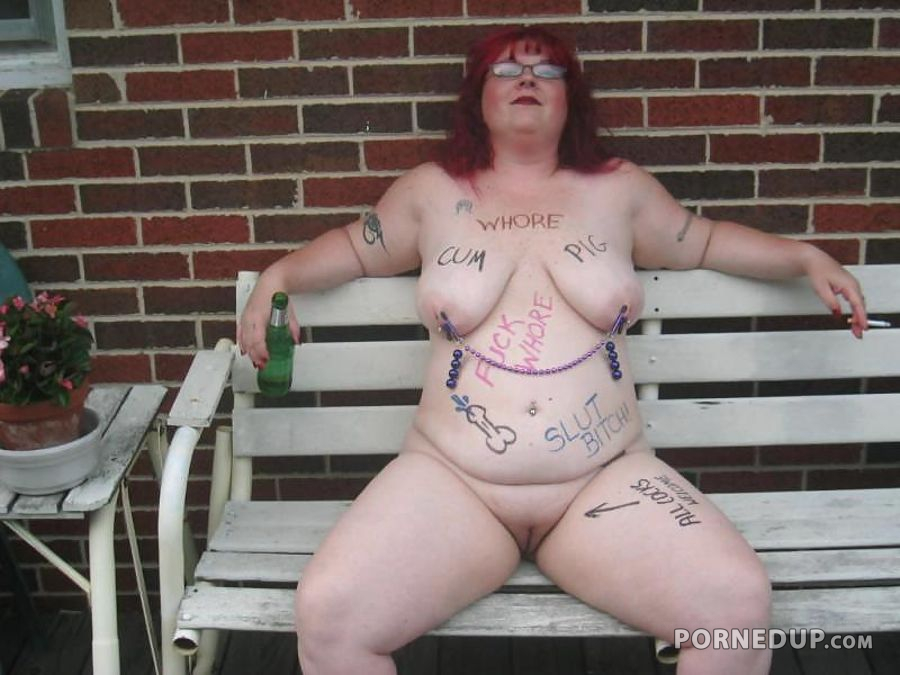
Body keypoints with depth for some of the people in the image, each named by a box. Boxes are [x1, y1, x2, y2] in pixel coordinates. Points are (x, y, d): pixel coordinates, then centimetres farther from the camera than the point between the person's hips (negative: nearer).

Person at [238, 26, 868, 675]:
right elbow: (355, 247, 26)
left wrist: (808, 257, 18)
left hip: (604, 479, 1)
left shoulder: (619, 188, 13)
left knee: (739, 598, -25)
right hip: (452, 480, 0)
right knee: (326, 611, -25)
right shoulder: (429, 190, 12)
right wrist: (277, 276, 12)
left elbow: (706, 240, 26)